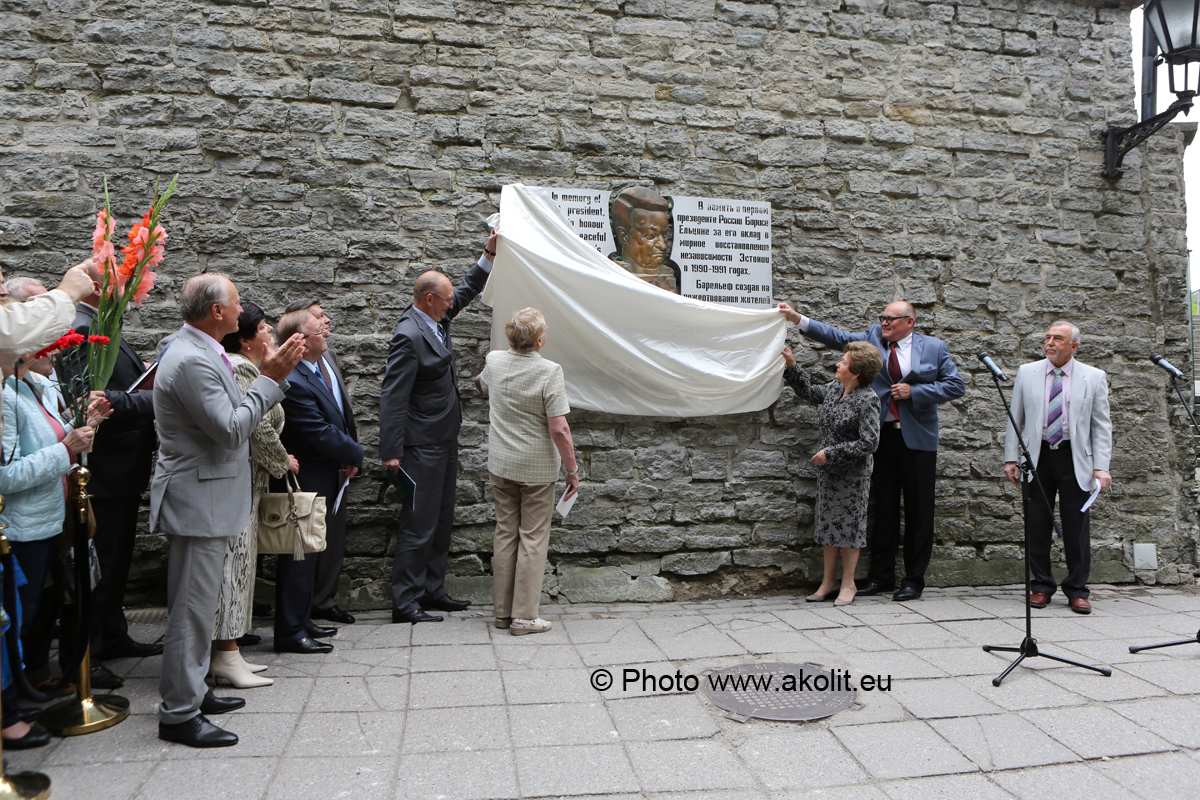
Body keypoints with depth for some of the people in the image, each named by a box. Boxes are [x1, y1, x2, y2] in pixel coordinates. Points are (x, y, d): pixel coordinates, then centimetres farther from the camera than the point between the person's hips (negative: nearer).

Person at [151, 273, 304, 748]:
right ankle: (179, 714, 9)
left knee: (198, 604, 20)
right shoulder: (191, 361, -22)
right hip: (197, 501, -11)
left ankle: (190, 691, 33)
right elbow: (231, 430, -24)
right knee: (192, 608, -2)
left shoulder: (201, 353, 12)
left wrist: (271, 377, 7)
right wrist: (270, 379, -18)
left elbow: (231, 415, 14)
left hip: (207, 499, 11)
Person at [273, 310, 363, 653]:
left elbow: (339, 416, 14)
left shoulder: (318, 368, 7)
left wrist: (347, 454, 0)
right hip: (306, 482, -10)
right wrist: (355, 454, -9)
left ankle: (301, 620, 32)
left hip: (323, 481, 10)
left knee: (308, 554, 19)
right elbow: (320, 434, -25)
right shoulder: (293, 381, -25)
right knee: (299, 556, -1)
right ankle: (290, 632, 10)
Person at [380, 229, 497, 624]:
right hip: (422, 446, -10)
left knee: (441, 521, 15)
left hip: (445, 442, 10)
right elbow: (393, 396, -20)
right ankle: (405, 602, 6)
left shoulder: (436, 320, 8)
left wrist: (489, 253, 16)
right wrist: (391, 452, -22)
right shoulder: (409, 336, -18)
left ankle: (433, 591, 26)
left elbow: (468, 290, 25)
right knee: (418, 525, -4)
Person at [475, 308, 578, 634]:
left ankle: (502, 611, 20)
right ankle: (524, 616, 7)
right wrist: (572, 469, -10)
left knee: (505, 534, 13)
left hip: (500, 464, 5)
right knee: (533, 537, 4)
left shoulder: (494, 362, 0)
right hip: (537, 467, -5)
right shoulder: (549, 372, -17)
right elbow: (559, 429, -20)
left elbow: (481, 384, 25)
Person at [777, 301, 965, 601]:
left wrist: (914, 391, -10)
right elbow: (837, 337, 0)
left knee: (918, 510, 3)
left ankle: (914, 579, 14)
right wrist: (797, 318, -9)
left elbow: (956, 385, 1)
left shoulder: (934, 347, 3)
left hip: (917, 438, -2)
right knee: (884, 508, 8)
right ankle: (881, 576, 18)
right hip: (883, 434, 2)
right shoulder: (873, 338, 8)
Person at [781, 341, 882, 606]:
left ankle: (848, 584, 16)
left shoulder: (867, 400, -19)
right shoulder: (834, 389, 3)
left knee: (850, 524, 3)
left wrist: (831, 452, -20)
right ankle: (829, 582, 22)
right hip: (828, 470, 7)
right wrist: (792, 367, 15)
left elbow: (869, 443, -22)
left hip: (853, 474, -7)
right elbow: (808, 393, 24)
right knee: (828, 522, 11)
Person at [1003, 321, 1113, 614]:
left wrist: (1101, 467, -7)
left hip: (1075, 459, -1)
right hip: (1037, 457, 1)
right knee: (1037, 525, 4)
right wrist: (1011, 458, 2)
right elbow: (1015, 419, 9)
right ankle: (1041, 586, 16)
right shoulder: (1027, 373, 7)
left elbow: (1102, 426, 3)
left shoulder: (1094, 377, 4)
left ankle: (1077, 591, 14)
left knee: (1076, 527, 2)